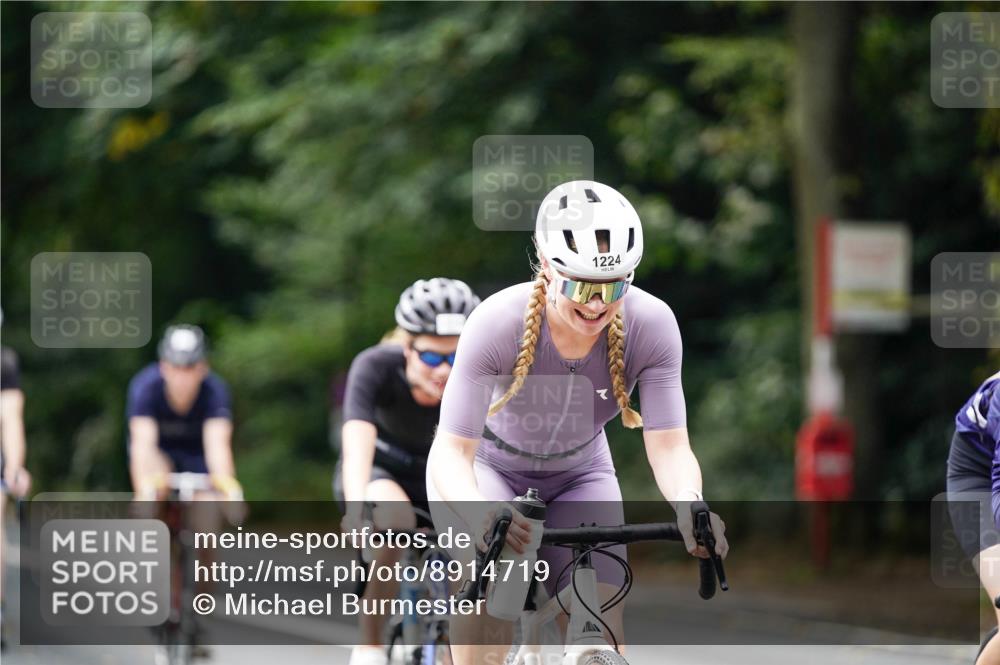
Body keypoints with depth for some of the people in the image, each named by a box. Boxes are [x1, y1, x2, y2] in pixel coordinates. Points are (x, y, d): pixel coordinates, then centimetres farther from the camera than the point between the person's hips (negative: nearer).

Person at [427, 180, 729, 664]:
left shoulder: (651, 324, -28)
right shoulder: (499, 322, -34)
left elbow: (668, 445, -28)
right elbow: (451, 451, -35)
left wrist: (688, 504, -50)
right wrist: (480, 514, -56)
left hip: (580, 474, 2)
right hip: (485, 467, -2)